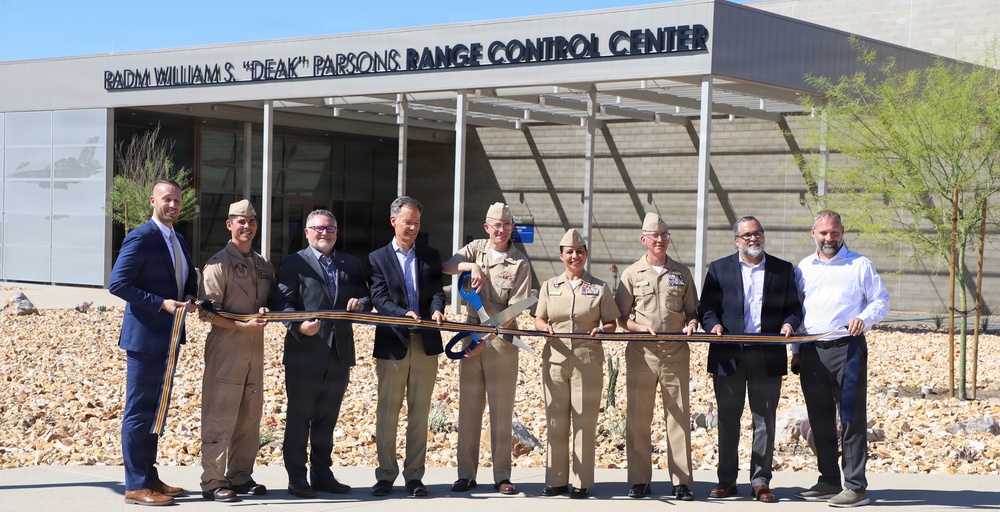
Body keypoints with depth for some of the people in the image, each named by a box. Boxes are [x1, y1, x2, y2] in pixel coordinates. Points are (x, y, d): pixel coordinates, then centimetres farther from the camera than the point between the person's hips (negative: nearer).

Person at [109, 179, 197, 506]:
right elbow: (117, 283, -18)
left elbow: (190, 279, 24)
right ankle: (136, 486, 2)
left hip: (168, 338, 9)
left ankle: (150, 477, 24)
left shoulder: (178, 241, 14)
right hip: (145, 338, -9)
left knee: (156, 409, 15)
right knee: (139, 411, -3)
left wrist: (189, 297, 0)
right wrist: (161, 303, -21)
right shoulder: (140, 238, -13)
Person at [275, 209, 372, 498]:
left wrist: (361, 303, -11)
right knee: (298, 417, 2)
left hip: (340, 353, 5)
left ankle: (322, 474, 22)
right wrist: (299, 326, -26)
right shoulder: (293, 263, 0)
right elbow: (283, 303, -9)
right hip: (304, 353, -5)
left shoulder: (351, 264, 15)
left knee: (327, 418, 13)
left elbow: (366, 298, 13)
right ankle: (296, 478, 8)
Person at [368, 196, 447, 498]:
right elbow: (380, 298, -7)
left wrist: (436, 309, -21)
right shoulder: (377, 258, 4)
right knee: (387, 413, 2)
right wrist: (404, 315, -25)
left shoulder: (430, 256, 12)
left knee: (420, 413, 6)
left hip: (426, 344, 2)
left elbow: (437, 290, 1)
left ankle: (414, 476, 13)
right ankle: (385, 475, 12)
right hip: (392, 345, -2)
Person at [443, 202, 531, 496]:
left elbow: (515, 310, -8)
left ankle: (502, 476, 8)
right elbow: (446, 267, -6)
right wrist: (471, 265, -24)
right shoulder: (477, 249, 7)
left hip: (501, 340, -3)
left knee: (502, 409, 1)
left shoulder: (520, 264, -3)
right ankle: (466, 474, 11)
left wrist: (488, 337, -16)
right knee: (469, 405, 5)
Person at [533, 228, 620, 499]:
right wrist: (545, 328, -9)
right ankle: (556, 480, 11)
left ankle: (582, 482, 5)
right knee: (555, 421, 4)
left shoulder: (599, 288, 7)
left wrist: (602, 330, -15)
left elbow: (611, 322, 7)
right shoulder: (549, 286, 13)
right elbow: (538, 319, 13)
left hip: (588, 360, -2)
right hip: (555, 359, 2)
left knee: (585, 421, -1)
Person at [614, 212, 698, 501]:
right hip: (641, 353, -1)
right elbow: (620, 317, 8)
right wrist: (640, 328, -11)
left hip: (676, 353, 1)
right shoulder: (632, 274, 8)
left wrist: (692, 323, -5)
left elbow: (692, 310, 18)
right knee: (638, 418, 1)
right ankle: (640, 481, 8)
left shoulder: (682, 273, 13)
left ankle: (682, 482, 3)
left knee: (679, 417, -1)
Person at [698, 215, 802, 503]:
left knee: (765, 420, 2)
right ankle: (727, 480, 14)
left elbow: (794, 307, 9)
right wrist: (713, 325, -13)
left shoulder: (783, 270, 10)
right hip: (728, 355, 0)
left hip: (768, 357, 0)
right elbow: (706, 308, 7)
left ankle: (761, 482, 9)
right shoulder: (719, 269, 9)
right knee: (728, 419, 6)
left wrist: (789, 324, -11)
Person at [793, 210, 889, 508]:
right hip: (811, 351, 5)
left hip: (847, 348, -5)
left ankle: (856, 487, -5)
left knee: (851, 417, -7)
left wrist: (864, 318, -18)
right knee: (820, 419, 9)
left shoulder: (860, 264, 3)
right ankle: (829, 481, 19)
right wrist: (796, 350, 15)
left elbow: (881, 300, 2)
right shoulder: (803, 268, 16)